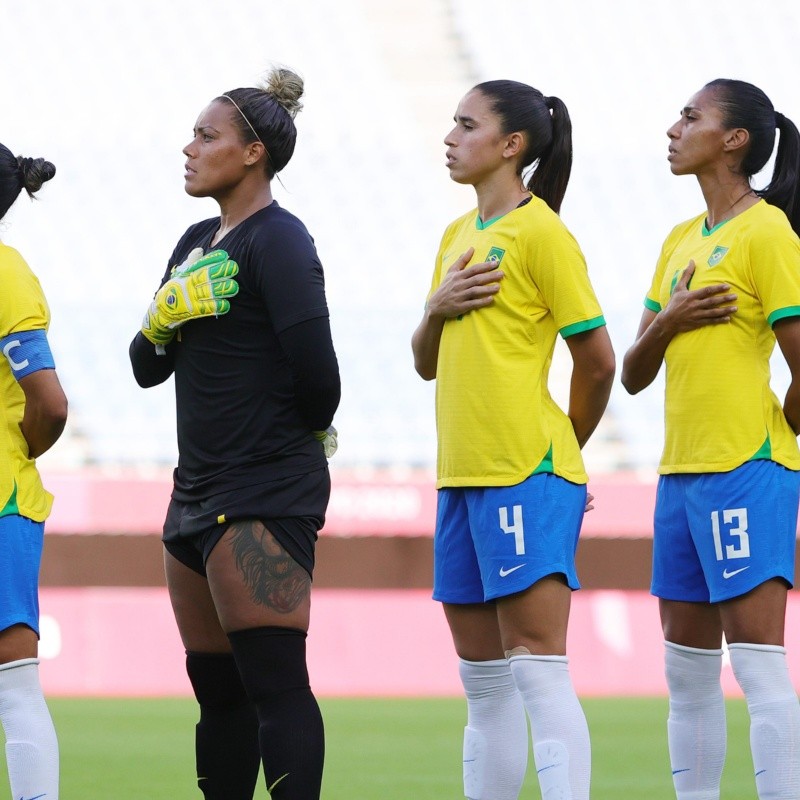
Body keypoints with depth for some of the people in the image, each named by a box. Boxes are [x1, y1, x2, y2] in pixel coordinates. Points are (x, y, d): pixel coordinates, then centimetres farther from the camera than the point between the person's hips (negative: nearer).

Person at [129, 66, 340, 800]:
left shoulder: (278, 242, -11)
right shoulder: (198, 243, 17)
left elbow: (316, 369, -19)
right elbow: (148, 368, 17)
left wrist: (308, 433, 0)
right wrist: (162, 320, -4)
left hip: (266, 493, -9)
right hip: (200, 491, 9)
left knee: (274, 680, -13)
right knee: (216, 688, 11)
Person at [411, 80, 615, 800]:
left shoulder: (543, 235, -8)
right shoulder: (458, 236, 17)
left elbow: (597, 362, -8)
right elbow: (428, 363, 19)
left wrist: (561, 450, 6)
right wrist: (436, 310, -2)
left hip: (529, 477, -8)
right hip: (463, 474, 8)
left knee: (537, 669, -14)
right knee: (484, 680, 9)